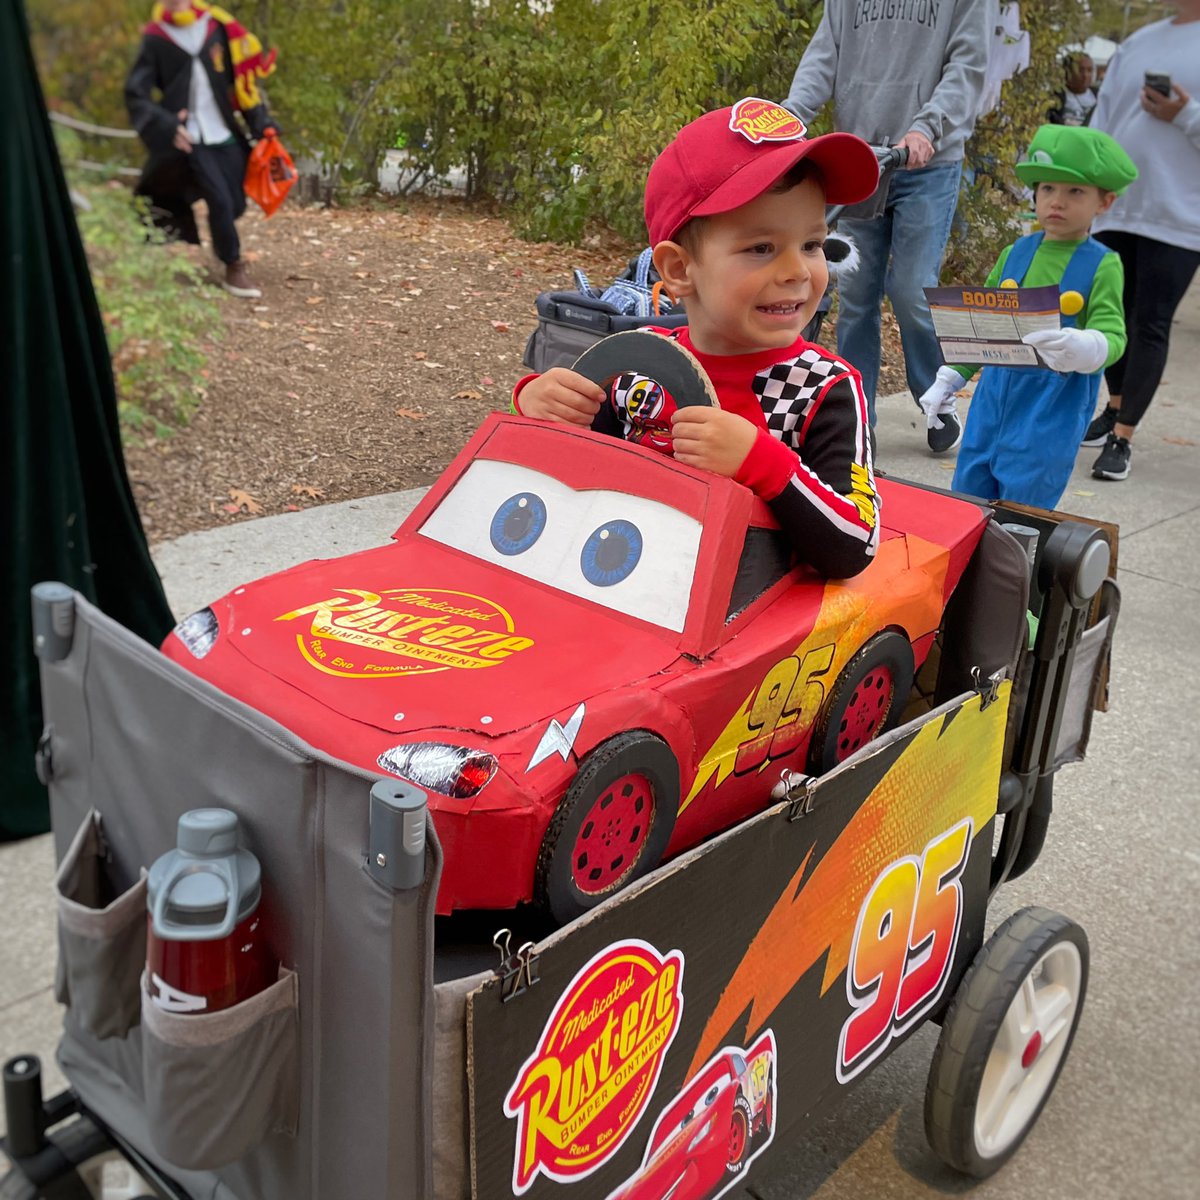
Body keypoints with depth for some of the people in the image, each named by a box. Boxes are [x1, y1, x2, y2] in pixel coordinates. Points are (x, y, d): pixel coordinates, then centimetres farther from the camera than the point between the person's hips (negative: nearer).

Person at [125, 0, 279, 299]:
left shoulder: (217, 27, 2)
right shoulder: (156, 39, -4)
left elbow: (242, 78, 8)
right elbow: (135, 94, -6)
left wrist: (262, 124, -1)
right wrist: (166, 125, -23)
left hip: (226, 136, 3)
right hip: (190, 139, -3)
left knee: (236, 205, 4)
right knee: (220, 200, -15)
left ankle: (221, 244, 38)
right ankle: (234, 268, 4)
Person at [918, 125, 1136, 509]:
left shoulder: (1102, 266, -7)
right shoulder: (1015, 253, 7)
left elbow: (1112, 336, -15)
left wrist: (1080, 349, -38)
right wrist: (949, 378, 14)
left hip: (1055, 404, -5)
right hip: (996, 391, 5)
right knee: (967, 495, 12)